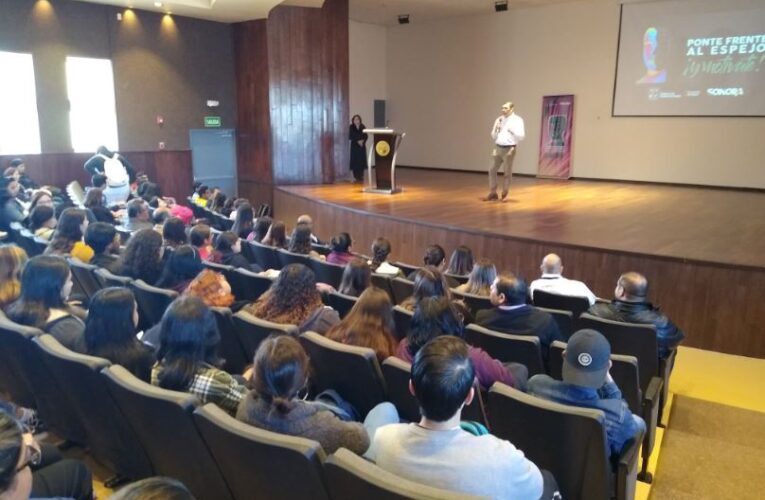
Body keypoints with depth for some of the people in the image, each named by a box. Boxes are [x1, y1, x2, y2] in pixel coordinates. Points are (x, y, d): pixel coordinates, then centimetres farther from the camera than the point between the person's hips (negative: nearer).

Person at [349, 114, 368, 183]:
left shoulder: (363, 127, 4)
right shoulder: (351, 127, 0)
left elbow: (366, 136, 3)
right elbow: (350, 137, -5)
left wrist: (362, 141, -16)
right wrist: (357, 141, -14)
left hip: (362, 146, 1)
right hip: (354, 146, -1)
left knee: (361, 161, -1)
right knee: (355, 161, -4)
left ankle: (361, 177, 5)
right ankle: (356, 177, 2)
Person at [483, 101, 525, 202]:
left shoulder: (517, 120, -6)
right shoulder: (499, 119, 10)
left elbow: (522, 136, -14)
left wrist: (512, 130, -21)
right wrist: (495, 129, -5)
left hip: (509, 149, -5)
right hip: (498, 148, 5)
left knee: (507, 173, 3)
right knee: (492, 170, 5)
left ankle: (504, 194, 16)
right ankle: (493, 193, 15)